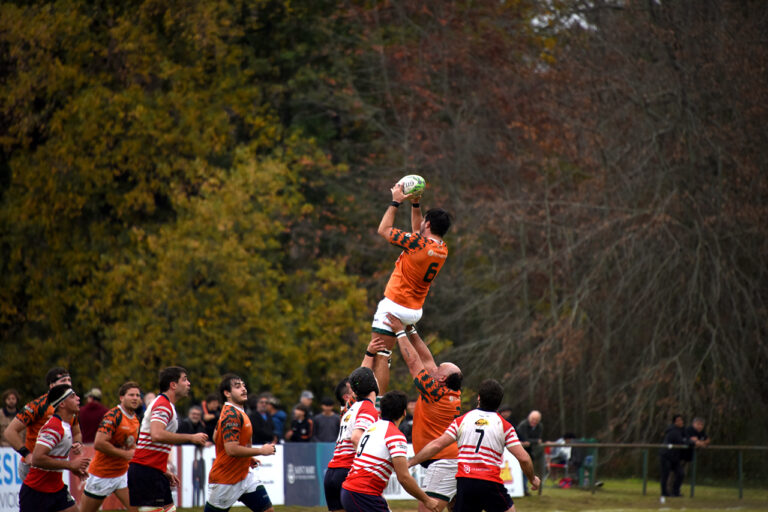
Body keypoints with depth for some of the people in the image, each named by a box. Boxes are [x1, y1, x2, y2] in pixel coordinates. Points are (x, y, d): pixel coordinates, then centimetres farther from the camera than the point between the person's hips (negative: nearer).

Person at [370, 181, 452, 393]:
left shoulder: (417, 243, -16)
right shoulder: (443, 250, 5)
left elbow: (384, 229, -3)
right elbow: (417, 231, 26)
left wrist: (395, 201, 5)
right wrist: (415, 204, 22)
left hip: (394, 306, -8)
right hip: (416, 311, 8)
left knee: (380, 357, -11)